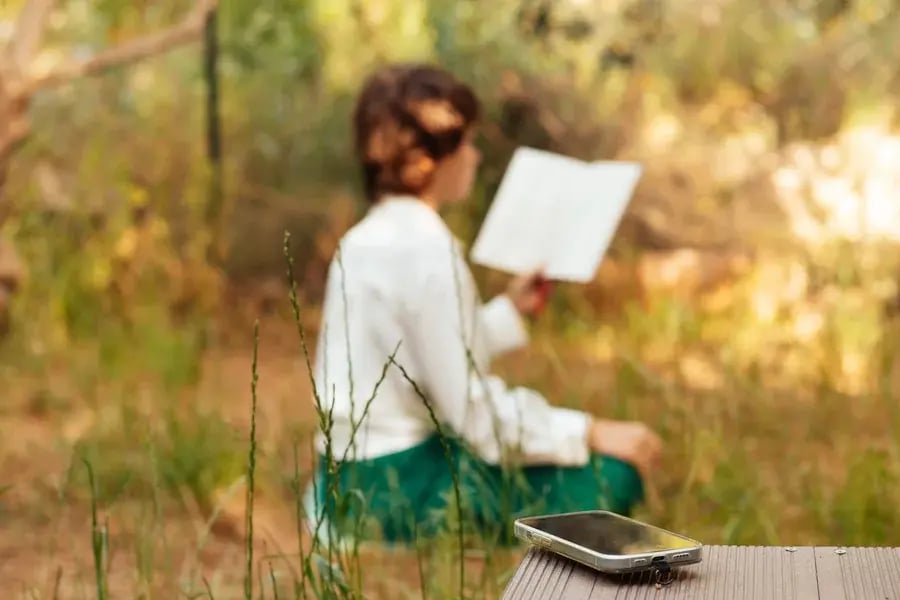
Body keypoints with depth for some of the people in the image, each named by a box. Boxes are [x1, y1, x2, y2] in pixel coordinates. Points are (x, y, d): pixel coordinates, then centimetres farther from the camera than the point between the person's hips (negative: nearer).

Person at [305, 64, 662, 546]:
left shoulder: (365, 240, 10)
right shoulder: (427, 250, -19)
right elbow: (473, 411, -20)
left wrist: (509, 310, 20)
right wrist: (591, 433, -14)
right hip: (394, 487, -10)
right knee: (609, 474, -10)